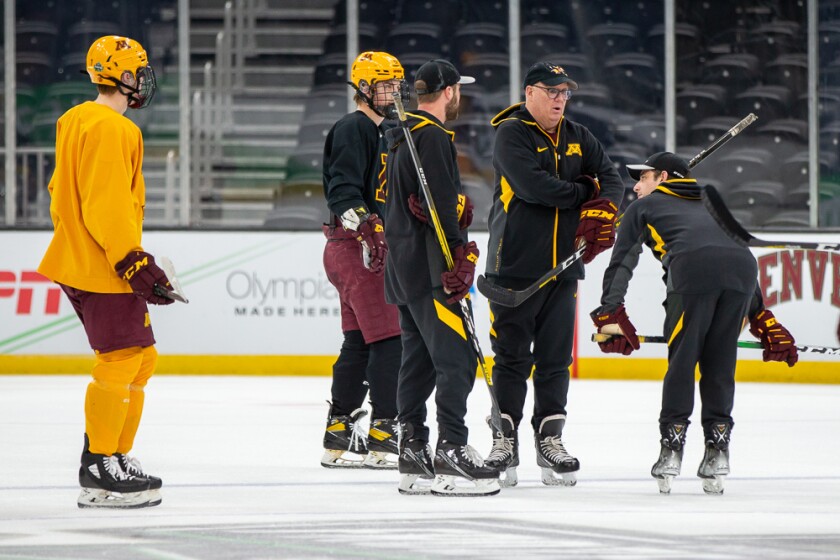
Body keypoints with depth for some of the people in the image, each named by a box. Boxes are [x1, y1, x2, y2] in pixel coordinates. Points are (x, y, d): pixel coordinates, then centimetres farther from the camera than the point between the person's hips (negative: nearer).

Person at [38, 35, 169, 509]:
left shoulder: (75, 122, 16)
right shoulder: (111, 129, -17)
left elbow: (61, 193, 23)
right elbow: (107, 206, -23)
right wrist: (134, 262, -22)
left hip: (79, 258, 11)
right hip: (102, 269, -11)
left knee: (140, 360, 15)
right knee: (120, 361, -11)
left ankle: (116, 456, 19)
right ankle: (101, 473, -12)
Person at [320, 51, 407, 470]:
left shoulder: (378, 131, 22)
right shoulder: (354, 129, -10)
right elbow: (342, 188, -22)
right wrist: (359, 219, -37)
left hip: (369, 248, 11)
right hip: (356, 247, -11)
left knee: (359, 343, 11)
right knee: (389, 340, -13)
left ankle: (338, 436, 15)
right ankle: (383, 437, -13)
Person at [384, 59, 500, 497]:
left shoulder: (403, 136, 18)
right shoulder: (432, 137, -14)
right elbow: (440, 206, -21)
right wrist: (459, 259, -21)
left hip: (404, 265, 10)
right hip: (429, 268, -10)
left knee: (419, 359, 11)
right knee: (456, 358, -11)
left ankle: (413, 456, 12)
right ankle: (451, 453, -16)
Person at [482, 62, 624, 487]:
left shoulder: (578, 138, 14)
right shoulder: (511, 134, -7)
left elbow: (611, 178, 8)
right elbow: (532, 186, -20)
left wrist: (601, 211, -13)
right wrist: (583, 192, -9)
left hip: (563, 264, 5)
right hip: (515, 263, -5)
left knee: (556, 357, 6)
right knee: (512, 355, -1)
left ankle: (550, 439, 12)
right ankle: (504, 439, 5)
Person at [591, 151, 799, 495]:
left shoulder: (644, 207, 30)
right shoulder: (709, 207, 43)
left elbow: (622, 262, 18)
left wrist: (610, 314, 12)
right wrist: (763, 320, 33)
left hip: (694, 268, -4)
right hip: (743, 266, 4)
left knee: (682, 360, 5)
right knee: (719, 364, 13)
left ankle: (671, 447, 2)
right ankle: (717, 450, 9)